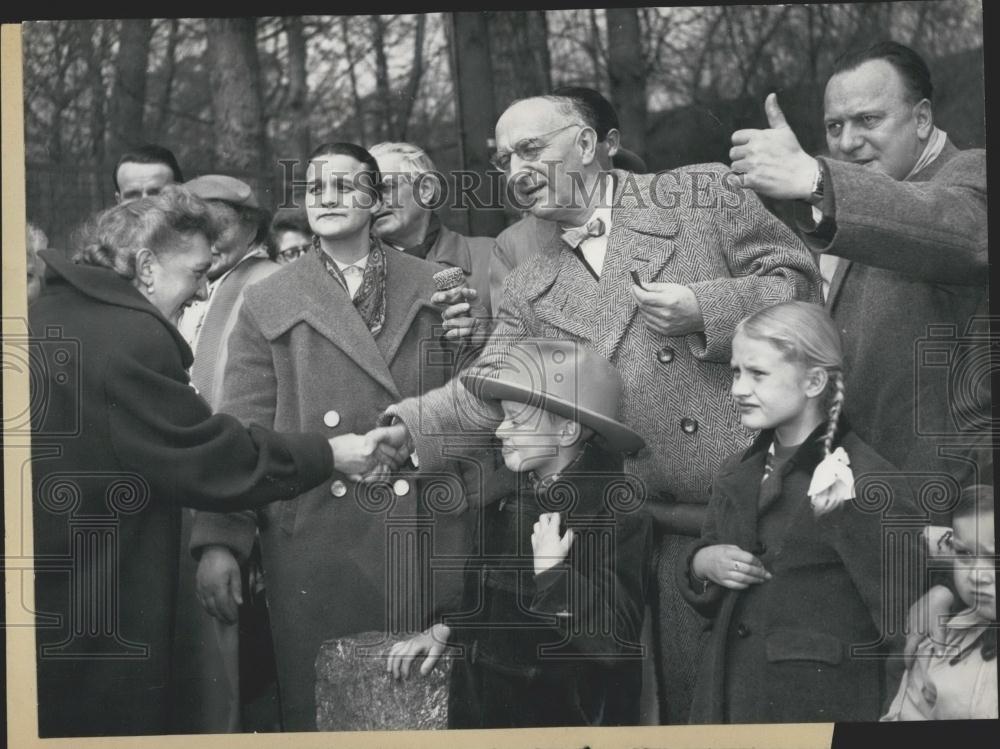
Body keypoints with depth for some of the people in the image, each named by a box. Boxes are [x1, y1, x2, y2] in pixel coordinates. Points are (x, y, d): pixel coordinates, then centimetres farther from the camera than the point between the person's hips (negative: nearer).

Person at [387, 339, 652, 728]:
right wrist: (445, 629, 4)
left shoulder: (619, 519, -19)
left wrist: (551, 573, -26)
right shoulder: (505, 497, 1)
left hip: (561, 718, -6)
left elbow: (615, 643, -26)